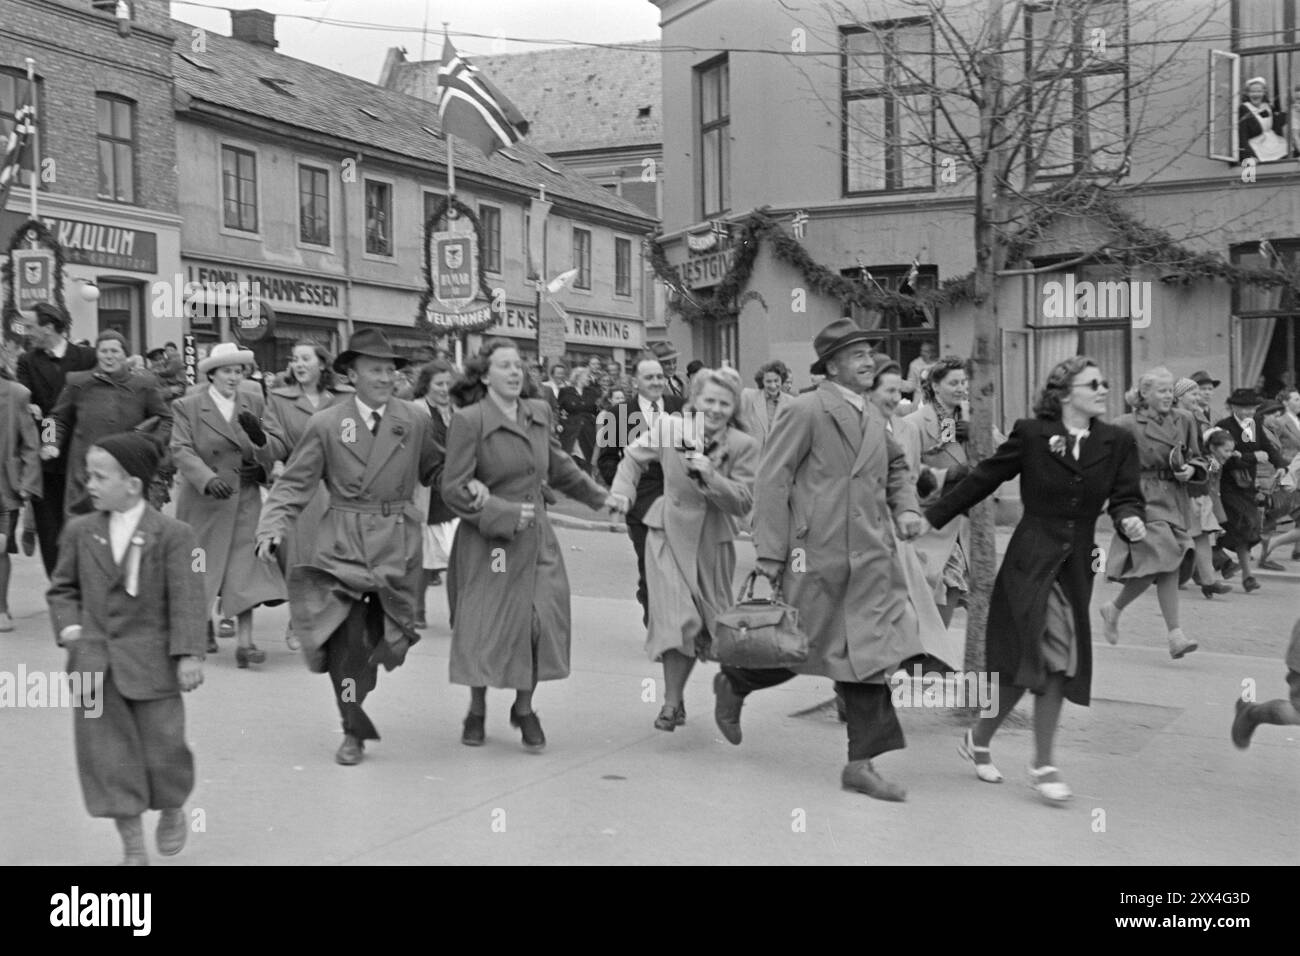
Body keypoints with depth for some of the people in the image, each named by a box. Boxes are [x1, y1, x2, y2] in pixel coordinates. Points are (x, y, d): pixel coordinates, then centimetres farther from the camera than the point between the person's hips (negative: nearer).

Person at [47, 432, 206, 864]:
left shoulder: (172, 535, -9)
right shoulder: (80, 531, 3)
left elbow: (186, 598, -11)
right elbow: (62, 587, 14)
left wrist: (188, 654, -16)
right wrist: (69, 626, -2)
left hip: (151, 660, -3)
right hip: (93, 662, 4)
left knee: (162, 744, 5)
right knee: (105, 749, 4)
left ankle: (172, 810, 36)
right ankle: (132, 843, 16)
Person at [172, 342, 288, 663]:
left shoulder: (254, 404, 7)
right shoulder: (187, 407, -2)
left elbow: (280, 447, 0)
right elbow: (181, 451, -14)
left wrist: (259, 436, -23)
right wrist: (208, 479, -30)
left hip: (245, 500, 1)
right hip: (203, 500, -1)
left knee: (245, 569, -7)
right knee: (202, 565, 12)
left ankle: (245, 642, -8)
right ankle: (204, 625, 36)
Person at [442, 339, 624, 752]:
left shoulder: (538, 413, 8)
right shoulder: (468, 421, -11)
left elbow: (560, 468, 22)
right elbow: (453, 489, -13)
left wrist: (600, 496, 19)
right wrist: (503, 513, -17)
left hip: (536, 538, 5)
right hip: (488, 542, -4)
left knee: (542, 622, -3)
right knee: (486, 628, 2)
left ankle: (524, 709, 19)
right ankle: (477, 712, 26)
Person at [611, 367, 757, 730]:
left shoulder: (744, 446, -9)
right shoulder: (669, 427, -8)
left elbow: (744, 502, -14)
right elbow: (634, 457, 9)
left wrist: (710, 476, -27)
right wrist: (622, 494, -6)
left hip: (714, 543, 2)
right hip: (670, 534, -2)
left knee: (707, 624, 12)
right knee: (678, 621, -14)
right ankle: (672, 702, 1)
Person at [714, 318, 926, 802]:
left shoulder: (872, 416, 14)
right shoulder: (806, 411, -9)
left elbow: (896, 467, 29)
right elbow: (772, 480, -12)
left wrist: (905, 507, 9)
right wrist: (770, 552, -16)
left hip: (871, 559, 7)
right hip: (817, 554, -6)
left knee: (866, 656, 4)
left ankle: (861, 763, 11)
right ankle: (732, 684, 36)